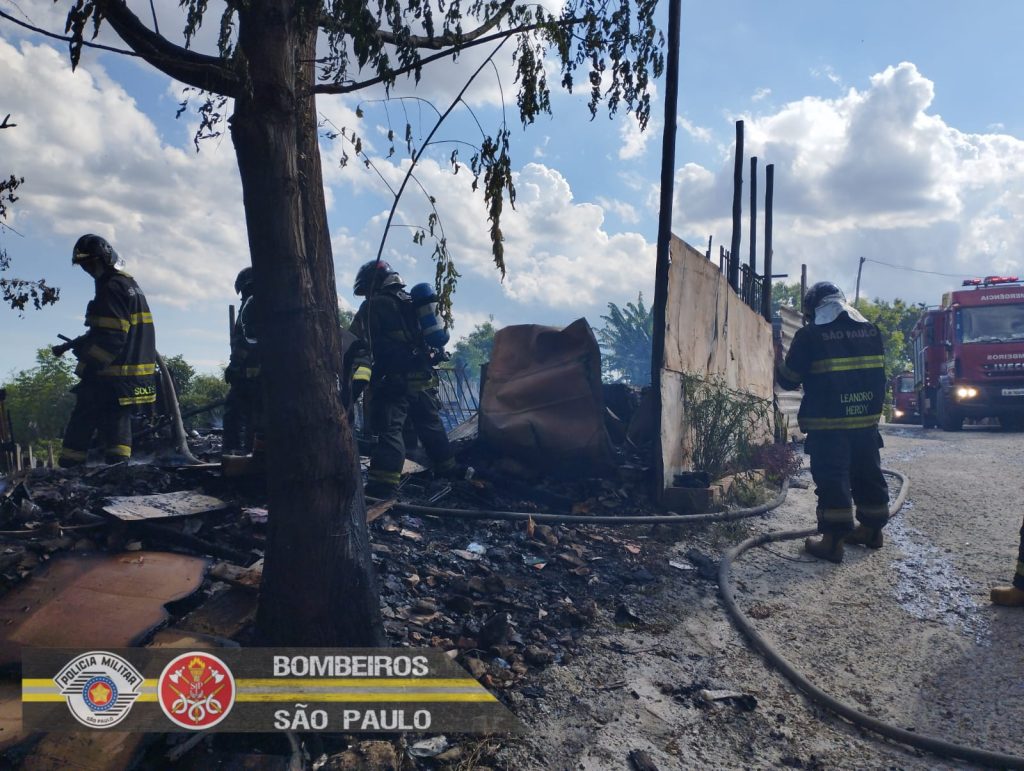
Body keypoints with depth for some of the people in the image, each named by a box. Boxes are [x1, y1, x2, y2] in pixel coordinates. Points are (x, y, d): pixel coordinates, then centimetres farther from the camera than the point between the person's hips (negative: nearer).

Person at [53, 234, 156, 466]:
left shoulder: (112, 288, -13)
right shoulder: (129, 284, 18)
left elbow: (110, 337, -22)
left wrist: (89, 367, -19)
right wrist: (72, 345, 22)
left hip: (110, 378, -9)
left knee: (81, 424, -2)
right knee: (117, 425, 9)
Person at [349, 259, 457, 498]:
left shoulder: (374, 306, -4)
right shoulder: (413, 303, 19)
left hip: (394, 381, -7)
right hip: (423, 378, 7)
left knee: (389, 429, -11)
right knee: (431, 425, 21)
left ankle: (383, 484, -18)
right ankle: (447, 467, 34)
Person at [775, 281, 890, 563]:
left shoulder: (809, 336, -9)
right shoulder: (871, 331, 8)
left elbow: (789, 380, -3)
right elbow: (878, 375, 18)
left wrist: (778, 360, 14)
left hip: (827, 424, -6)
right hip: (866, 420, 6)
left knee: (832, 479, -4)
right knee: (868, 474, 17)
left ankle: (833, 540, -5)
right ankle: (872, 529, 29)